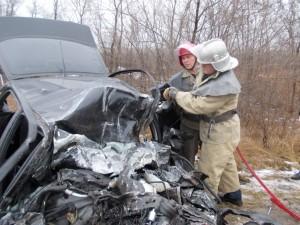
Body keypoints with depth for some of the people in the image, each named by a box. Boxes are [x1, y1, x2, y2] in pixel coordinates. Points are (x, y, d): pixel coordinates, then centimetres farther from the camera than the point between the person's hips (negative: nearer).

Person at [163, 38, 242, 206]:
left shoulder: (224, 86, -32)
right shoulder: (216, 75, -1)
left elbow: (197, 105, -28)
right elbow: (198, 95, 5)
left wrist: (175, 94, -17)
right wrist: (175, 93, -7)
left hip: (220, 133, -10)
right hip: (221, 130, 11)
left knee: (209, 170, 3)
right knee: (226, 163, 25)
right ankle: (234, 195, 43)